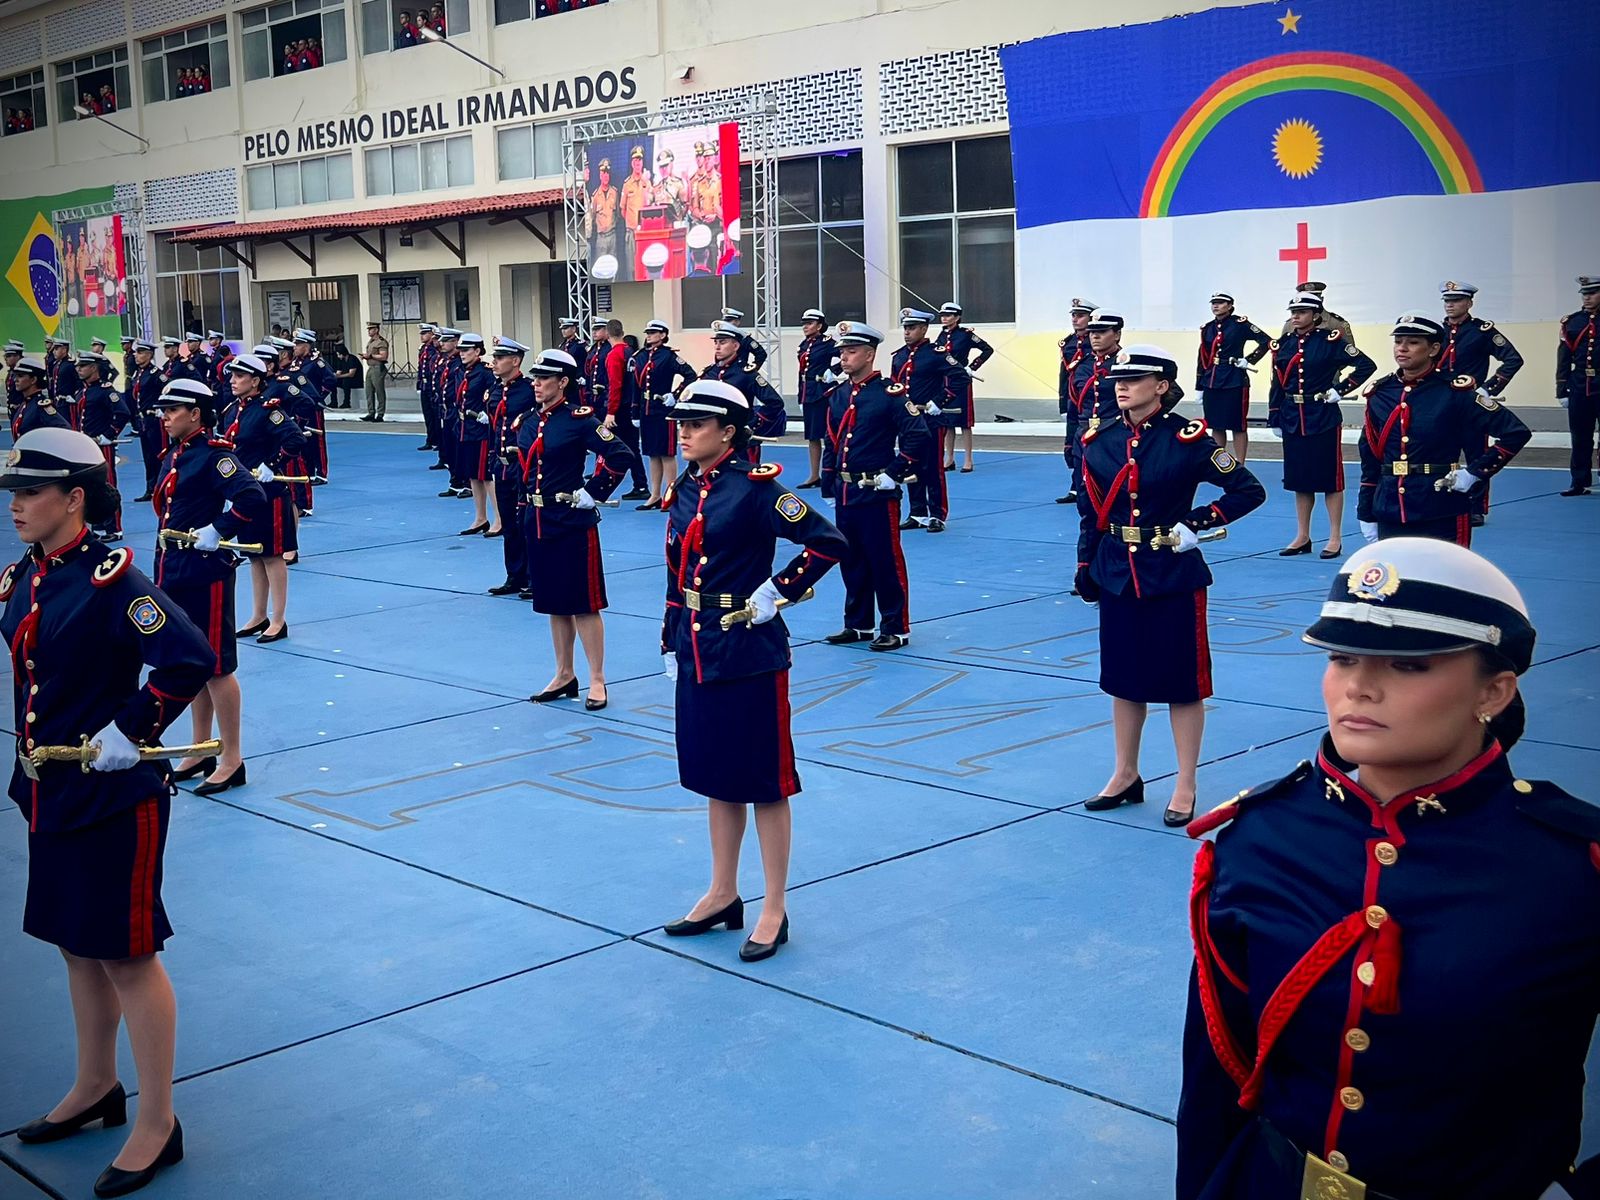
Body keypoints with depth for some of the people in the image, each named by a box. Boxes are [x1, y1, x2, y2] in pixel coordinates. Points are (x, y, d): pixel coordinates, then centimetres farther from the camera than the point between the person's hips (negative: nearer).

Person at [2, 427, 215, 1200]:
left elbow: (190, 659, -29)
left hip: (113, 798, -8)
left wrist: (129, 734, -22)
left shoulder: (109, 578, -20)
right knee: (75, 943, 20)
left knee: (126, 953, 1)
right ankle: (96, 1088, 38)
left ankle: (157, 1124, 14)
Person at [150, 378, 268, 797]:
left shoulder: (213, 454, -14)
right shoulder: (174, 456, 12)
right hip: (174, 570, 9)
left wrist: (218, 533, -20)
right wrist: (165, 563, 16)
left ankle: (232, 761, 6)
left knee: (215, 666, -2)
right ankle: (202, 751, 27)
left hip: (205, 572, -9)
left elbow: (251, 497, -27)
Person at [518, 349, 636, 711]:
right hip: (538, 521, 7)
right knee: (553, 602, 13)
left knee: (584, 602, -1)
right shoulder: (529, 423, 8)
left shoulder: (580, 419, -11)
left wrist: (592, 493, -13)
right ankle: (564, 676, 24)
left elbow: (621, 456, -16)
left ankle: (597, 681, 7)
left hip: (573, 522, -7)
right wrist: (527, 504, 13)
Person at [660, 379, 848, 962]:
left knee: (763, 779, 3)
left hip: (749, 655, -7)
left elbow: (829, 542, -18)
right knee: (716, 775, 16)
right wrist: (672, 647, 13)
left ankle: (774, 911, 12)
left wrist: (774, 594, -15)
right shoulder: (682, 492, 8)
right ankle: (722, 894, 30)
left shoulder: (754, 488, -13)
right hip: (698, 654, 7)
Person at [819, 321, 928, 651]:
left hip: (877, 493, -7)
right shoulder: (837, 395, 10)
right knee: (851, 561, 13)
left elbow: (918, 437, -13)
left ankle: (896, 628, 9)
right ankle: (858, 624, 24)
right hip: (845, 493, 7)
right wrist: (829, 488, 14)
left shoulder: (890, 393, -10)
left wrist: (894, 475, -13)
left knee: (885, 561, 0)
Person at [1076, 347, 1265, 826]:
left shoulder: (1187, 439, -10)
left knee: (1182, 679, 4)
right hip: (1117, 575, 5)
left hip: (1173, 576, -4)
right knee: (1122, 677, 13)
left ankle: (1185, 787, 15)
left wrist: (1197, 522, -14)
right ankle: (1126, 776, 28)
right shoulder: (1099, 441, 2)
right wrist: (1085, 567, 7)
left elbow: (1250, 490, -7)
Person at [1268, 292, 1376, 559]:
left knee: (1330, 479, 1)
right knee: (1298, 480, 10)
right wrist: (1275, 422, 9)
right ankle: (1302, 537, 19)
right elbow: (1277, 385, 10)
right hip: (1293, 420, 5)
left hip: (1323, 420, -5)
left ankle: (1335, 539, 7)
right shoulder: (1283, 345, 7)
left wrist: (1340, 390, -12)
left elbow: (1366, 365, -9)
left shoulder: (1330, 341, -7)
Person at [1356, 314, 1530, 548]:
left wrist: (1475, 472, -9)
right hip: (1389, 515, 4)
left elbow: (1517, 432, -6)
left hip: (1442, 516, -4)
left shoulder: (1455, 392, -6)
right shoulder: (1379, 393, 6)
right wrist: (1366, 515, 10)